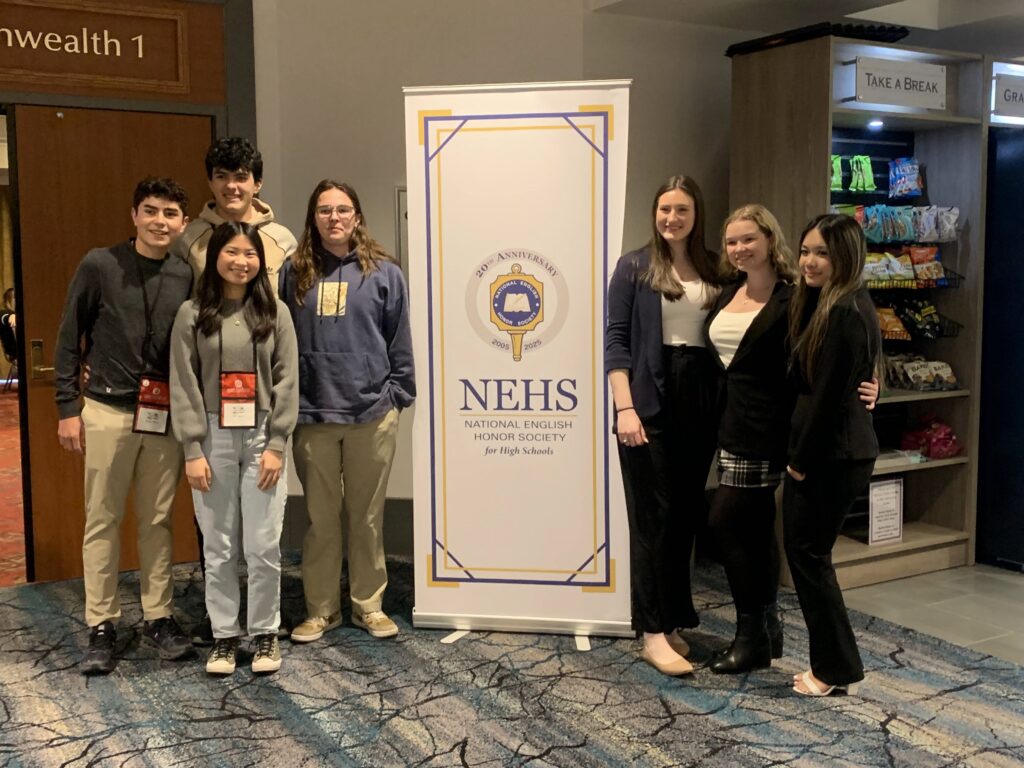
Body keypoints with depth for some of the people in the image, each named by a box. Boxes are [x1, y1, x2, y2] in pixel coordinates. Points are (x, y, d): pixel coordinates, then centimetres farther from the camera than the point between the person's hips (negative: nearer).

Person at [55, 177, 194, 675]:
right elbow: (69, 339, 0)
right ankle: (101, 626, 16)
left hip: (165, 418, 2)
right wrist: (68, 407, -3)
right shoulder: (100, 266, -3)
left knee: (157, 522, 9)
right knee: (103, 521, 6)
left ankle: (159, 618, 20)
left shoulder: (187, 276, 3)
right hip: (108, 412, -2)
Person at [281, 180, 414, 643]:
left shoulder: (383, 273, 3)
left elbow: (400, 343, 4)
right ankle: (320, 609, 21)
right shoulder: (294, 273, 6)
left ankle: (368, 604, 22)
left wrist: (396, 393, -1)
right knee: (320, 518, 9)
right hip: (312, 416, 1)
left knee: (367, 516, 9)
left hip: (371, 415, -1)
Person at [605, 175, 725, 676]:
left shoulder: (714, 270, 10)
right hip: (650, 404, -4)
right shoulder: (635, 267, 0)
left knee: (686, 516, 9)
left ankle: (672, 620, 22)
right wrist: (625, 408, -13)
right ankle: (653, 634, 4)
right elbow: (616, 340, -5)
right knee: (653, 517, -2)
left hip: (699, 404, 4)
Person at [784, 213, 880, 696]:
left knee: (808, 553, -1)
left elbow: (829, 396, -20)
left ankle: (838, 670, 12)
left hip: (834, 455, -10)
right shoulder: (826, 304, 14)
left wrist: (802, 459, -12)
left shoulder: (845, 313, -18)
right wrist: (799, 455, 10)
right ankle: (833, 664, 24)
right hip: (826, 452, 10)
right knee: (805, 551, 14)